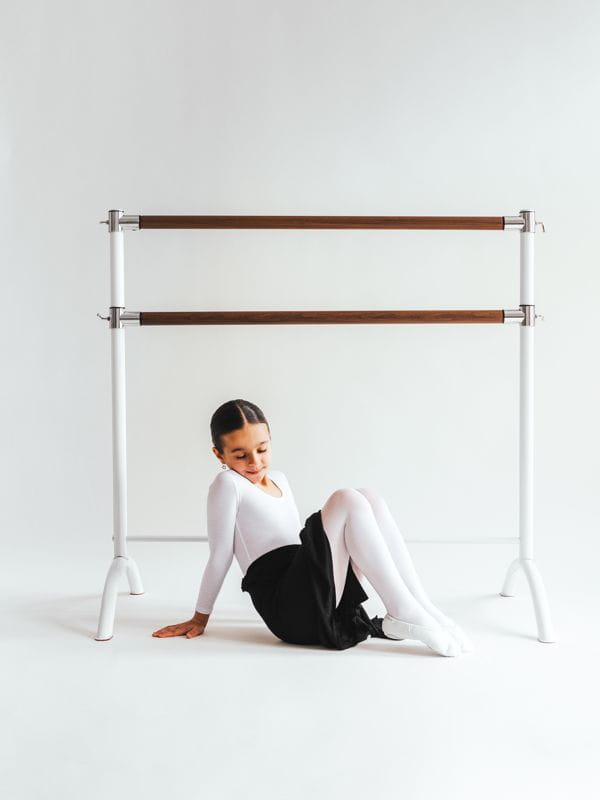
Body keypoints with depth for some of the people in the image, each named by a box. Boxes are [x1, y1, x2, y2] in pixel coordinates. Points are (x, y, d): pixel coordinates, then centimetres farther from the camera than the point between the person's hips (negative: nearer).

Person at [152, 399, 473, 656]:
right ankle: (404, 613, -23)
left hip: (321, 600, 8)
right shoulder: (228, 484, -2)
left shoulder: (279, 479, 23)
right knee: (346, 501, -20)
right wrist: (199, 619, 5)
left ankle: (421, 606, -13)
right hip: (288, 609, -8)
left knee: (370, 498, -6)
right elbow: (220, 556, 0)